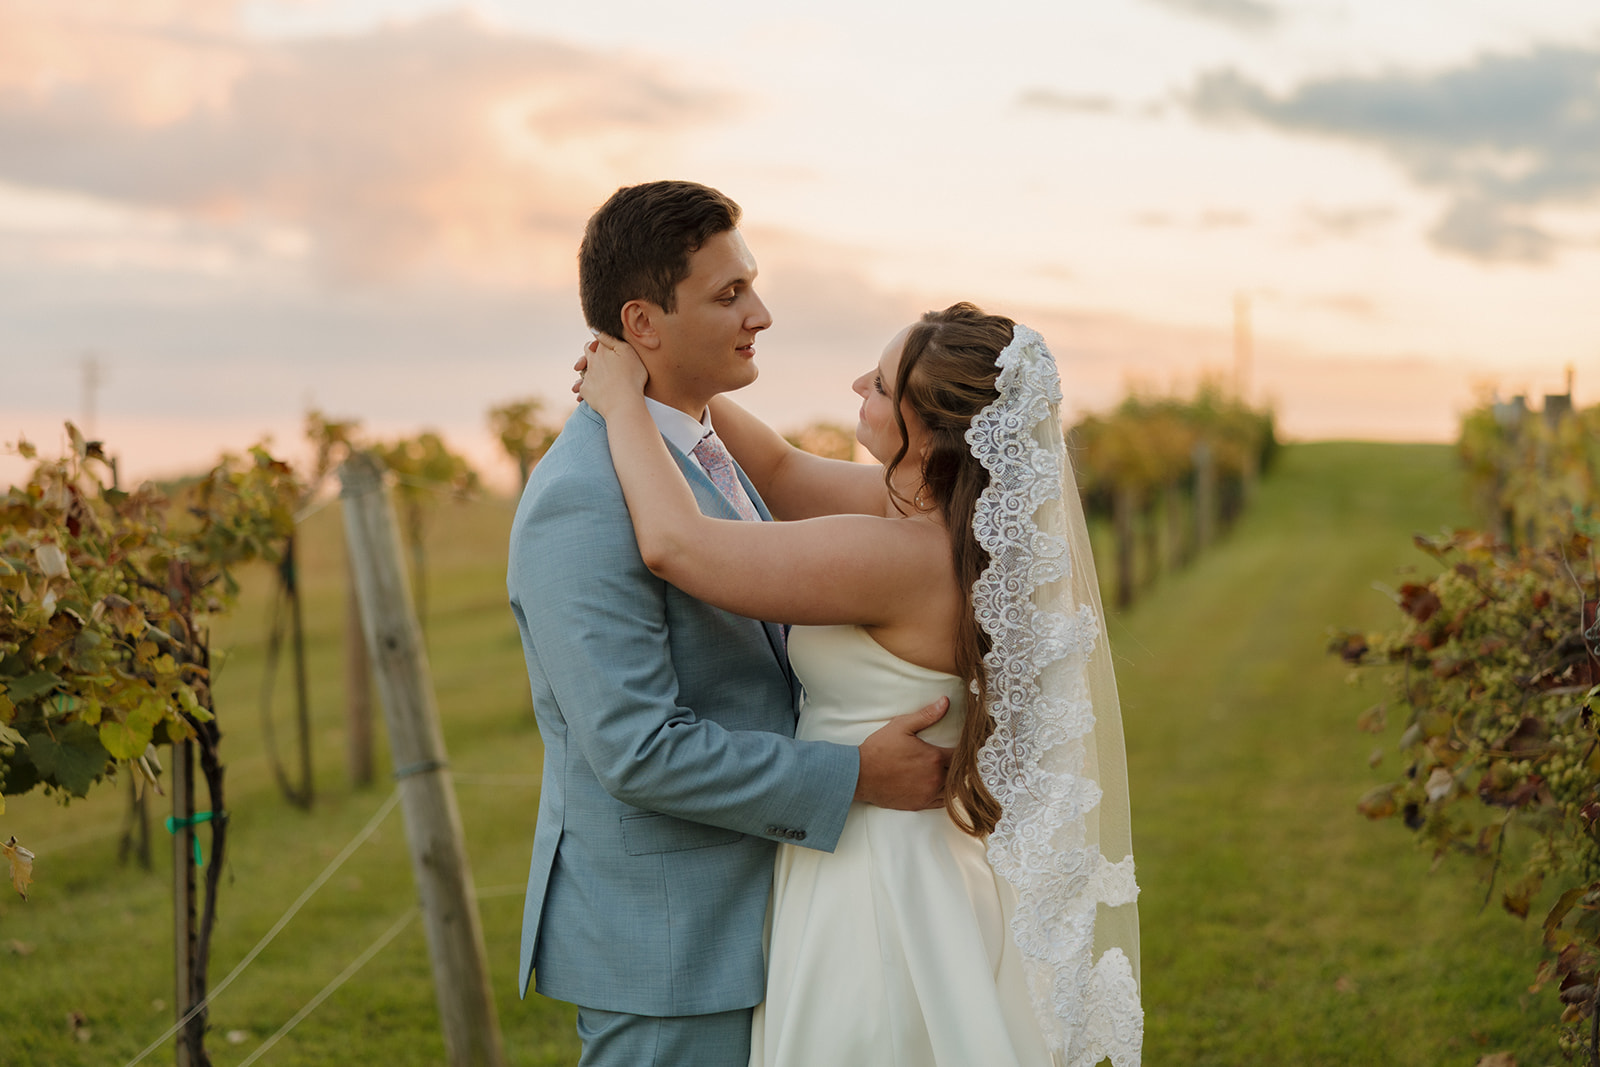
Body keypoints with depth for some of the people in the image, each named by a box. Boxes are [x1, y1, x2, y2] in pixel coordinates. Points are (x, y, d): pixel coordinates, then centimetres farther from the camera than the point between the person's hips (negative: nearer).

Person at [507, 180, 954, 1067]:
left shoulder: (686, 458, 10)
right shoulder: (583, 500, -22)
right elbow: (638, 750, -26)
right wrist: (856, 778, -21)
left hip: (729, 918, 9)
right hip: (659, 944, -9)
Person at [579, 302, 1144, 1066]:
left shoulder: (901, 558, -28)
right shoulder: (938, 508, -1)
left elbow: (675, 544, -27)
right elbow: (783, 473, 12)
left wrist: (623, 402, -13)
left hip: (873, 888, -9)